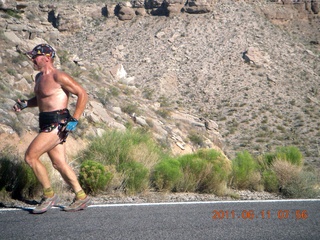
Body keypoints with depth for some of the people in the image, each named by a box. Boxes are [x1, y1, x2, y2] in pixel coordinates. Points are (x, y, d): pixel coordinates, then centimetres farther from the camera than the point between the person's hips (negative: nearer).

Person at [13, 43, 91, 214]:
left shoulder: (58, 77, -14)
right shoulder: (39, 77, 14)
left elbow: (82, 94, -13)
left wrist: (75, 119, -17)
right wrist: (25, 104, 11)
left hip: (57, 123, -9)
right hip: (46, 123, 9)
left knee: (30, 157, -12)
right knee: (58, 163, 10)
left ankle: (49, 195, 0)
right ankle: (81, 197, 18)